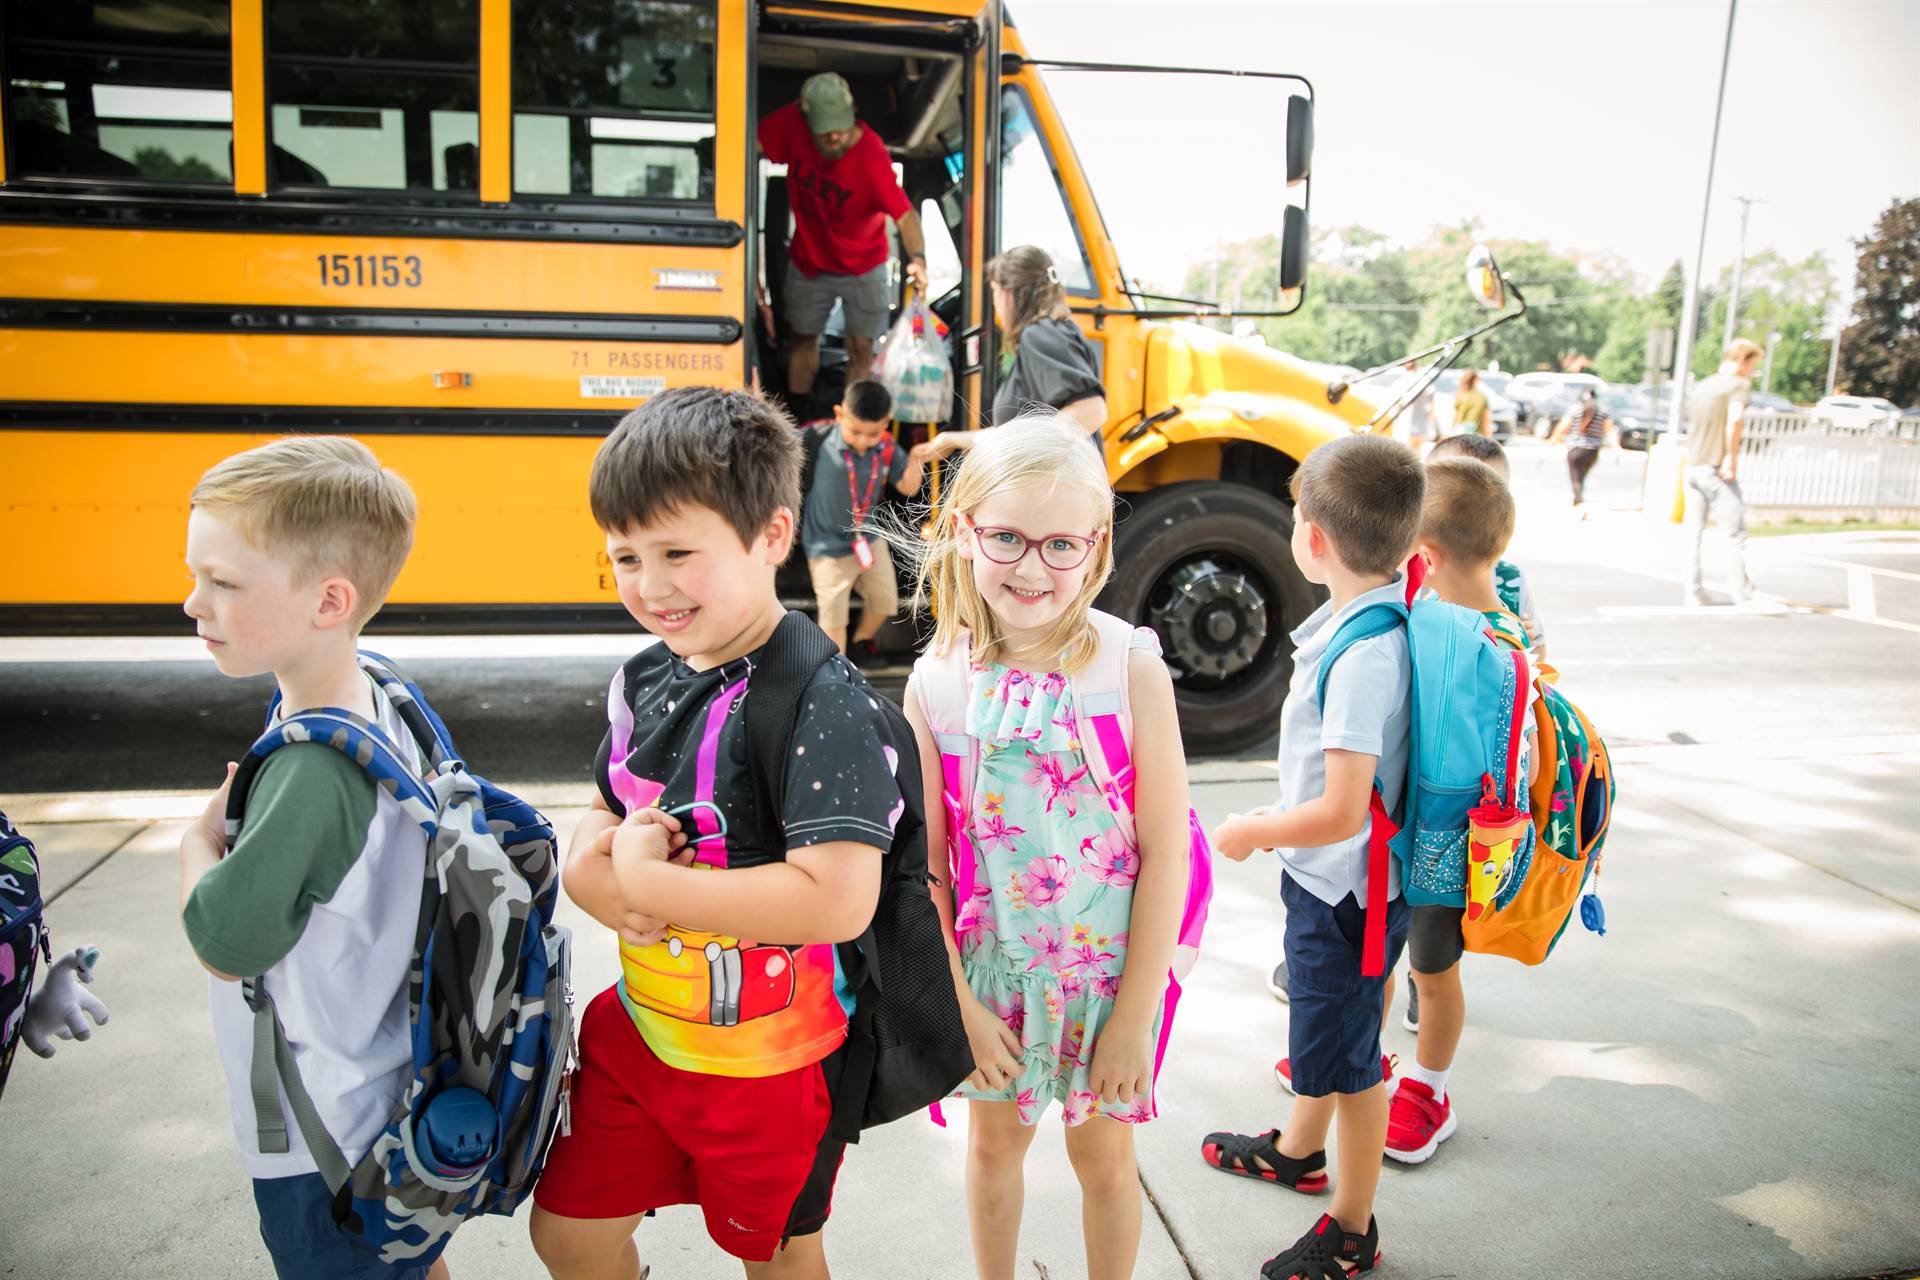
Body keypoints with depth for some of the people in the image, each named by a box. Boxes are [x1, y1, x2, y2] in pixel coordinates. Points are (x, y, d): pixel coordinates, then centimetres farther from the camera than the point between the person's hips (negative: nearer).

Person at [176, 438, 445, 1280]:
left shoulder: (310, 770, -31)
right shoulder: (383, 711, -3)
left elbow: (223, 946, -20)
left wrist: (200, 841, -7)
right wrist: (240, 826, 0)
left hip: (318, 1146, -8)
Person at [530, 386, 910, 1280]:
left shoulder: (820, 703, -26)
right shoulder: (643, 679, -2)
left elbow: (839, 900, -35)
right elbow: (601, 814, 11)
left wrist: (645, 878, -26)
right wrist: (591, 871, -14)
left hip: (766, 1061, -6)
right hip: (639, 1025, 7)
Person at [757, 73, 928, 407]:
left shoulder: (871, 155, -31)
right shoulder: (792, 124, -22)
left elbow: (904, 213, -35)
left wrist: (918, 257, -54)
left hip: (863, 267, -3)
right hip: (808, 261, 3)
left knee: (861, 348, -1)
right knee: (802, 338, 15)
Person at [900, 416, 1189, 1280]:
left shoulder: (1133, 667, -18)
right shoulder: (936, 681, -12)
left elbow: (1164, 852, -15)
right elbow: (924, 861, -5)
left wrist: (1135, 1013, -13)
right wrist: (957, 1003, -6)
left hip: (1110, 965, -2)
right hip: (990, 967, 2)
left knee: (1102, 1150, 18)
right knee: (993, 1140, 22)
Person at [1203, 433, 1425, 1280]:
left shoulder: (1364, 654, -31)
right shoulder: (1373, 614, -3)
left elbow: (1341, 812, -29)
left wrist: (1252, 832, -14)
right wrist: (1284, 823, 13)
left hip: (1346, 891, -9)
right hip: (1325, 879, 9)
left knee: (1348, 1059, 10)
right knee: (1319, 1025, 28)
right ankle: (1298, 1150, 53)